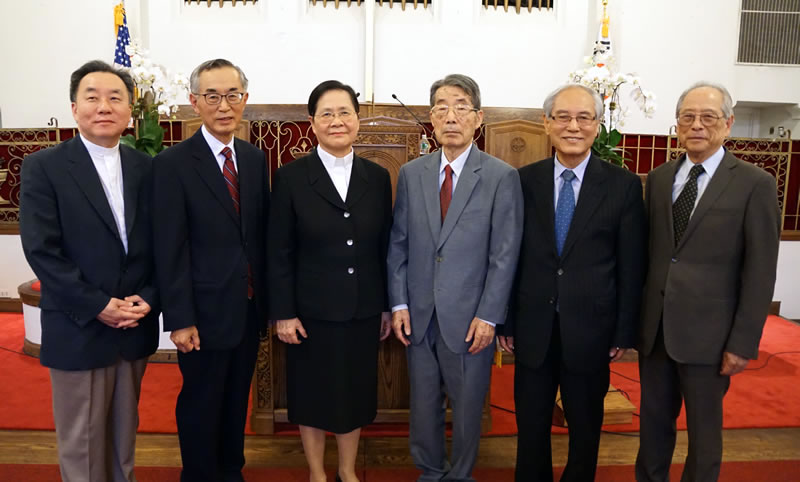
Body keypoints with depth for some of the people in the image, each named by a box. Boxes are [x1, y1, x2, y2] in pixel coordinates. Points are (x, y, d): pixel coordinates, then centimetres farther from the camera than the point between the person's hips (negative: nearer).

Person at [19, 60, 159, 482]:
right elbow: (41, 250, -12)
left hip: (135, 326, 3)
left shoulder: (145, 167, 5)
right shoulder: (43, 167, -5)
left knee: (124, 434, 18)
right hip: (77, 331, -3)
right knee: (80, 443, 11)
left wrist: (148, 299, -9)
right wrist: (98, 306, -16)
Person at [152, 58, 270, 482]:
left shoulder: (255, 159, 5)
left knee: (237, 399, 20)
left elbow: (261, 233, 8)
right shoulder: (172, 164, -11)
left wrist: (266, 297, 6)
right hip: (206, 310, -5)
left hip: (249, 307, 5)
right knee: (201, 405, 12)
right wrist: (180, 320, -15)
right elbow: (170, 250, -13)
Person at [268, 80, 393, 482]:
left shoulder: (378, 177, 2)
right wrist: (283, 313, -9)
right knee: (313, 394, 12)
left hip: (363, 311, 3)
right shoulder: (290, 177, -6)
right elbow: (279, 253, -6)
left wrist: (388, 306, 5)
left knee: (356, 392, 15)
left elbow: (385, 248, 5)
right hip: (312, 310, -2)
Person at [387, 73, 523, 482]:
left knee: (467, 406, 13)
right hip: (419, 315, 3)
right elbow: (398, 244, 6)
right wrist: (398, 303, 0)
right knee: (423, 402, 16)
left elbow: (504, 254, -7)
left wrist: (488, 316, -10)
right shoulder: (411, 173, 5)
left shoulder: (502, 177, -6)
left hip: (470, 318, -3)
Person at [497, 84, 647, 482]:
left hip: (590, 329, -1)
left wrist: (625, 331, -2)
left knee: (585, 427, 18)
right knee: (531, 426, 16)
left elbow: (631, 267, -2)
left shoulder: (623, 185, -4)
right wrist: (505, 321, 2)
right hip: (533, 328, 1)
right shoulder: (524, 180, -1)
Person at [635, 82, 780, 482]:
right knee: (653, 421, 16)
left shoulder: (755, 184, -6)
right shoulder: (658, 179, 7)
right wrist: (635, 316, 5)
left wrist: (743, 342, -10)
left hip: (708, 332, -3)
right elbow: (647, 253, 7)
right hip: (654, 327, 4)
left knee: (704, 430, 13)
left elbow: (760, 272, -8)